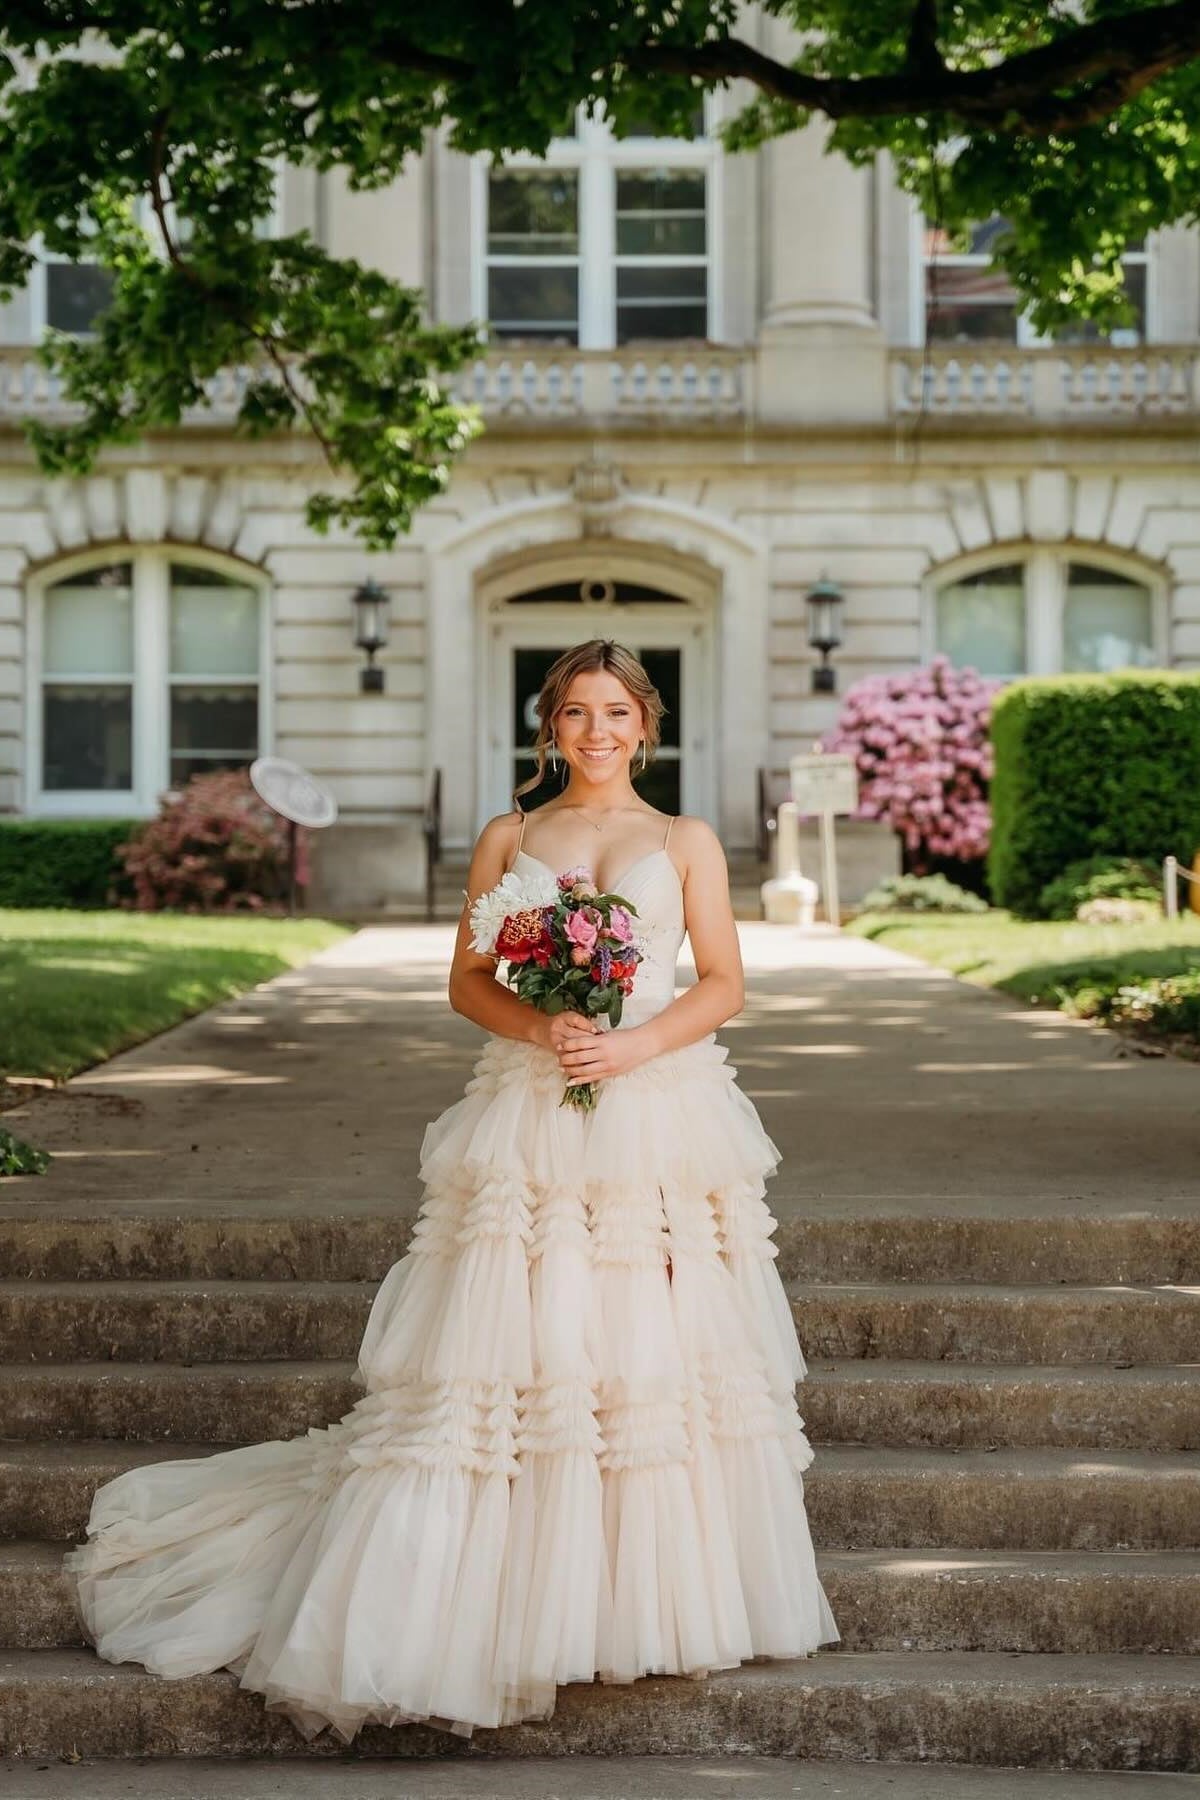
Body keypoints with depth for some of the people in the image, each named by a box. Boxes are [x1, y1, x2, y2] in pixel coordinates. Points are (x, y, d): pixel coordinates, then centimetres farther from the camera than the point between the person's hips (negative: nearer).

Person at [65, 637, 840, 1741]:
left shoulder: (687, 842, 11)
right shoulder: (508, 841, 12)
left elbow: (724, 984, 5)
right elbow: (468, 981, 9)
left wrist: (635, 1044, -10)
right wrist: (539, 1027, -11)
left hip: (659, 1117, 0)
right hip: (530, 1123, 0)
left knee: (655, 1349, -1)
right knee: (512, 1349, -5)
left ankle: (656, 1598, 10)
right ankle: (493, 1598, 2)